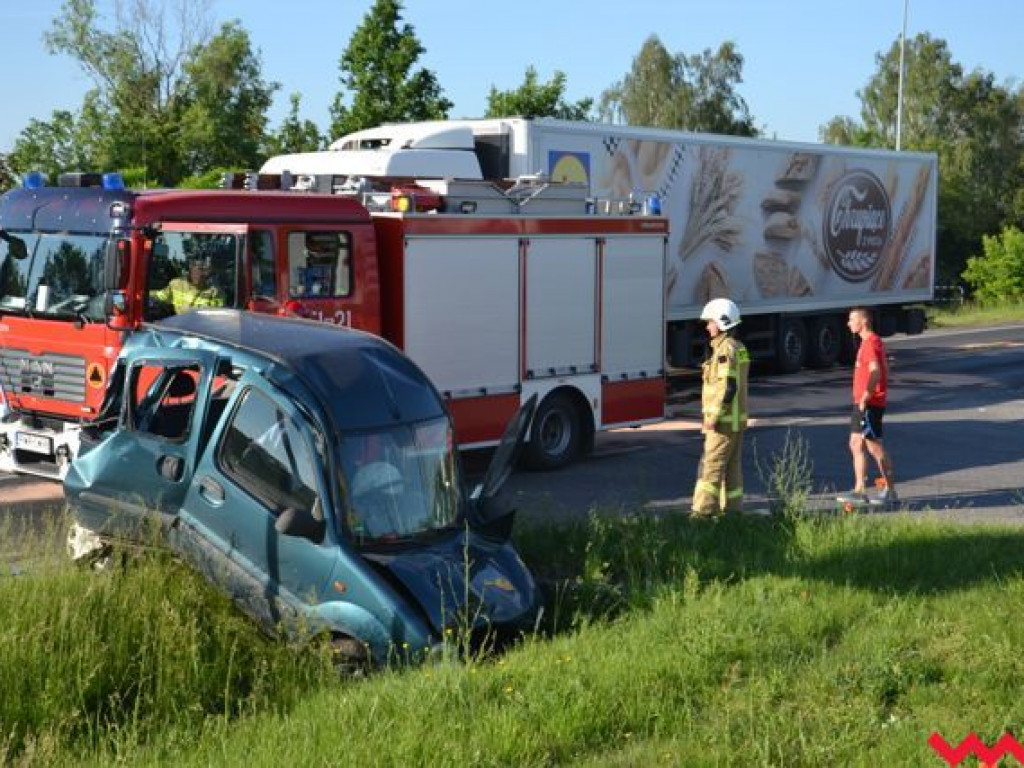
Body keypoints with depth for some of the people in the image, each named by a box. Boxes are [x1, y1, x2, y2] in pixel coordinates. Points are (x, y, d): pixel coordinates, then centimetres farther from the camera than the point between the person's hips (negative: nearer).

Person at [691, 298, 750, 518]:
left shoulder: (726, 349, -17)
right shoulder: (738, 347, 15)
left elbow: (728, 387, -23)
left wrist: (712, 417, -20)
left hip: (725, 420, -10)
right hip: (737, 419, 10)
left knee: (711, 466, -8)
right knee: (732, 467, 12)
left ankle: (703, 512, -9)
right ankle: (732, 510, 16)